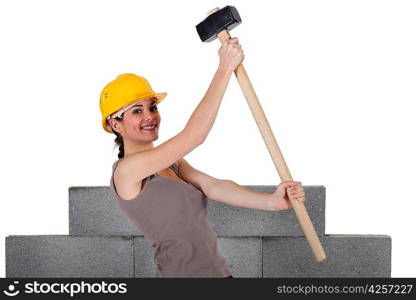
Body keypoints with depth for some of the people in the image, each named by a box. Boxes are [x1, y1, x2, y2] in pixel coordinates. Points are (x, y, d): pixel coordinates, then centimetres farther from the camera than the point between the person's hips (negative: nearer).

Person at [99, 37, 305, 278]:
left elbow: (213, 187, -5)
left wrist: (272, 202, -19)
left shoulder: (174, 163, 12)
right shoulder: (126, 171, -13)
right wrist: (225, 69, -19)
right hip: (185, 273, -8)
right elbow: (194, 135, -21)